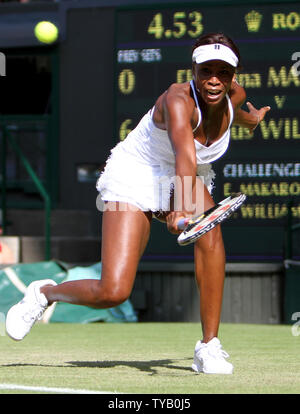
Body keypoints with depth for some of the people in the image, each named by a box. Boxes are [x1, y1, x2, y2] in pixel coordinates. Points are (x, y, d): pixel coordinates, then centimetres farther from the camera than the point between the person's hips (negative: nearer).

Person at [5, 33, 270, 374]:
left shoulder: (235, 96, -12)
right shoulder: (178, 100, -32)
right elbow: (184, 154, -52)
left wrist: (250, 118, 37)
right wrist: (181, 210, -67)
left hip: (187, 181, 5)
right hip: (133, 179, -5)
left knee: (210, 231, -31)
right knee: (112, 293, -16)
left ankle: (209, 347, -23)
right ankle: (44, 292, 17)